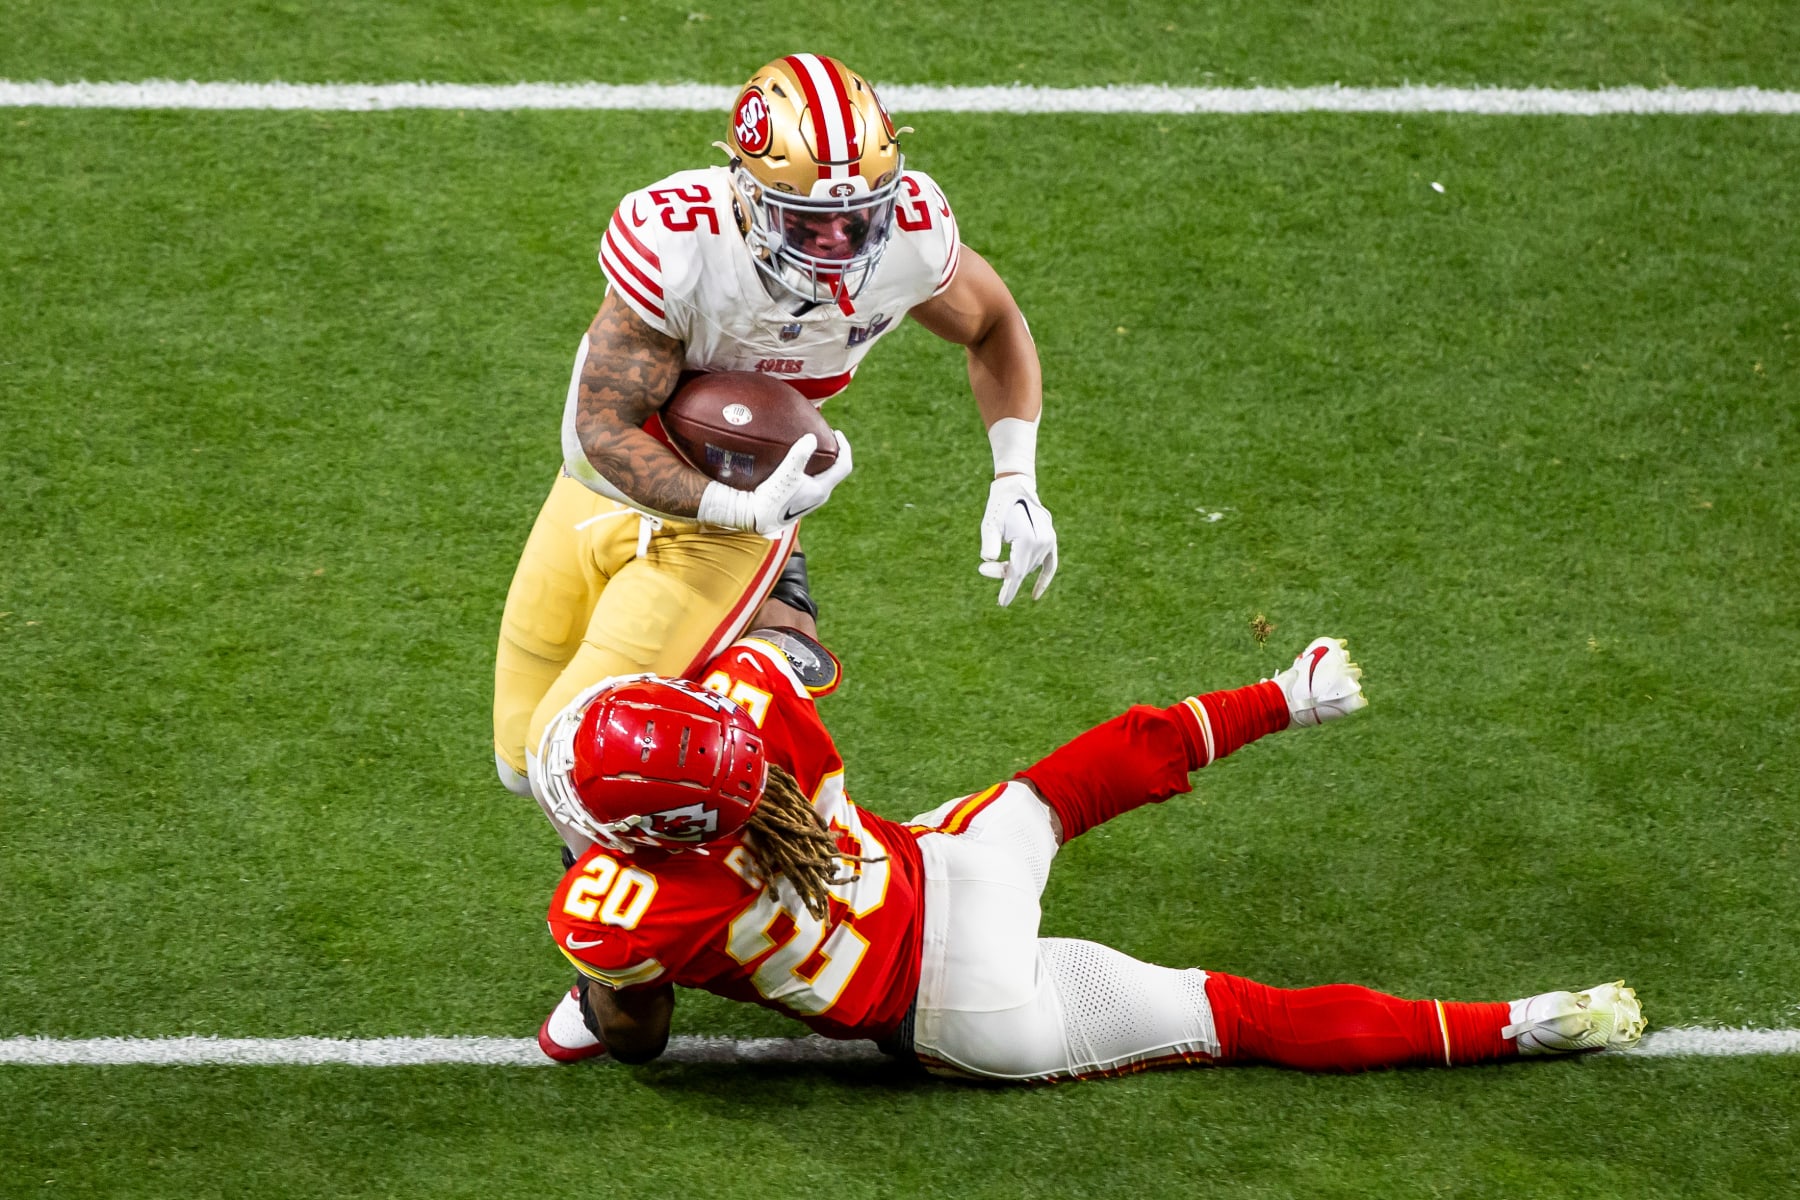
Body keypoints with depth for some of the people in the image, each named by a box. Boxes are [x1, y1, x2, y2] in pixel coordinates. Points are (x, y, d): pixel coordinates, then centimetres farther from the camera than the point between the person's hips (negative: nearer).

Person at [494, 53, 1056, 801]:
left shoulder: (909, 236, -24)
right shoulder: (675, 244, -33)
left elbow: (994, 328, -2)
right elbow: (605, 425, -26)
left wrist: (1015, 480, -14)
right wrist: (744, 509, -40)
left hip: (722, 536, 0)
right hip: (611, 487, 0)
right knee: (525, 763, 10)